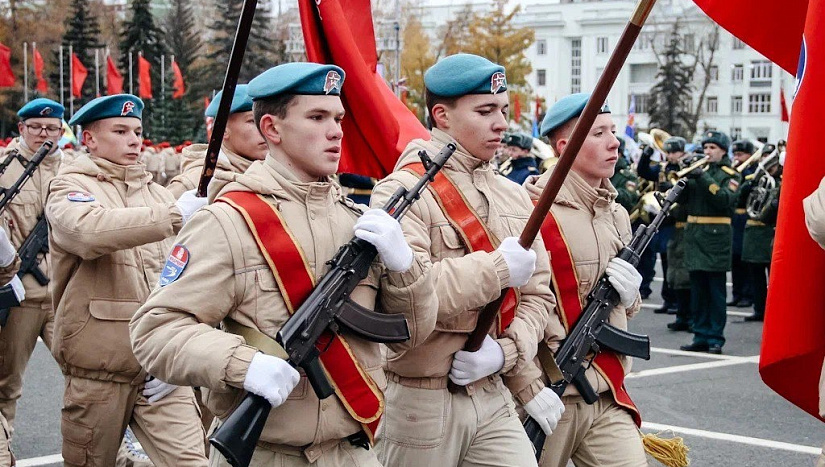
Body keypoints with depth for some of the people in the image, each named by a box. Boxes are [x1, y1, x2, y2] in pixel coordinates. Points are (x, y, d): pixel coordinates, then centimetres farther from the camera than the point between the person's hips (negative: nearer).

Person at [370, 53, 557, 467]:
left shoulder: (513, 196, 10)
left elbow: (537, 293, 10)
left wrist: (507, 349, -8)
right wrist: (498, 268, -21)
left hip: (493, 394, 6)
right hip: (420, 403, -5)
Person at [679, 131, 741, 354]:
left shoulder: (730, 175, 1)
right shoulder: (698, 170, 15)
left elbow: (726, 199, -16)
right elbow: (681, 199, 9)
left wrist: (703, 179, -20)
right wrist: (684, 177, -8)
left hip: (716, 237, -5)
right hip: (694, 235, 5)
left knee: (716, 291, -3)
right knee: (698, 291, 7)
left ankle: (716, 339, 1)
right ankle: (701, 337, 13)